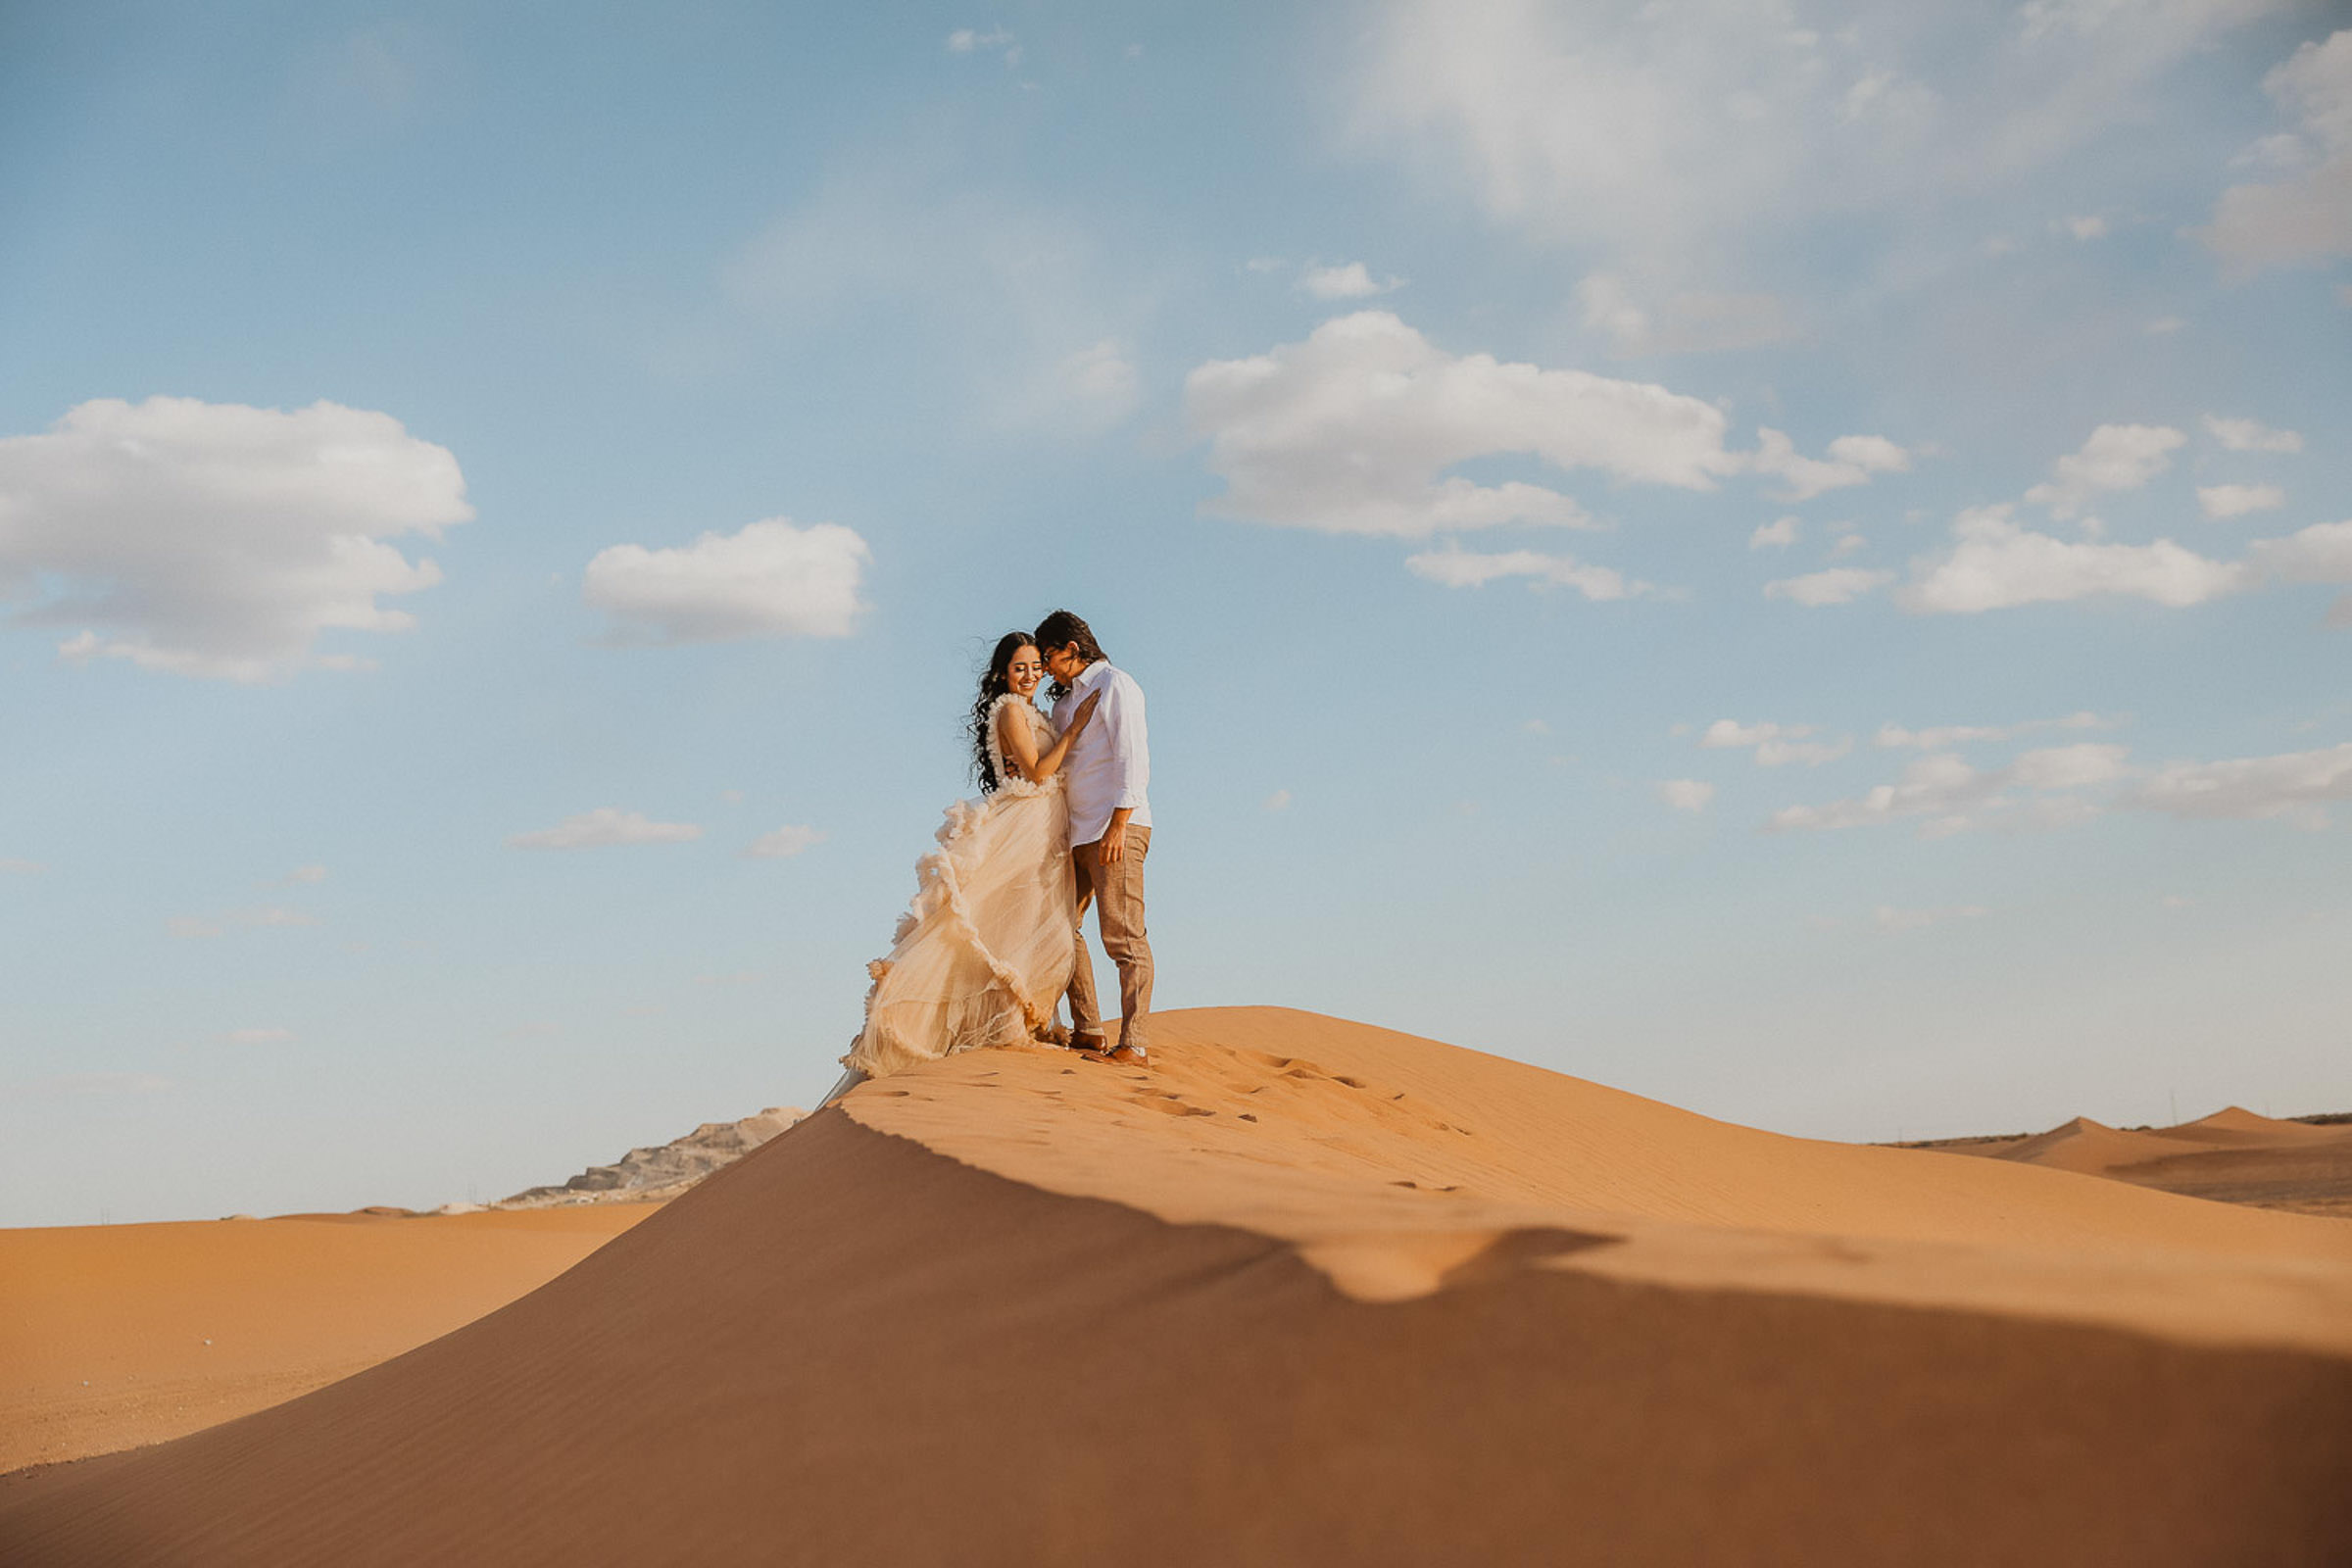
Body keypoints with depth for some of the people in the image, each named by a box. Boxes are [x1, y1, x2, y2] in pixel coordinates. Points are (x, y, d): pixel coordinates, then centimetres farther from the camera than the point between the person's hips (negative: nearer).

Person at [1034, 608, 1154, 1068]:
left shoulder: (1115, 685, -4)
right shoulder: (1066, 699, 20)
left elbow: (1133, 758, -12)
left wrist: (1118, 825, -19)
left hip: (1116, 827, -9)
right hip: (1076, 831, 9)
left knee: (1122, 935, -12)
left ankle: (1135, 1044, -14)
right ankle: (1086, 1030, 13)